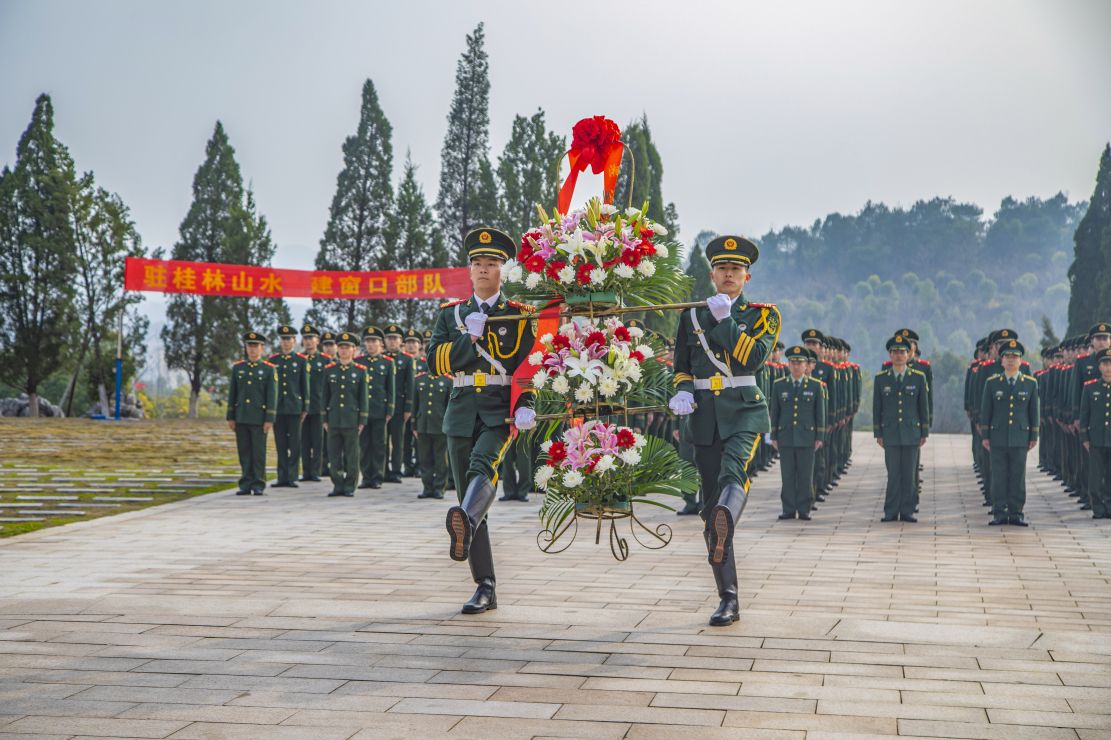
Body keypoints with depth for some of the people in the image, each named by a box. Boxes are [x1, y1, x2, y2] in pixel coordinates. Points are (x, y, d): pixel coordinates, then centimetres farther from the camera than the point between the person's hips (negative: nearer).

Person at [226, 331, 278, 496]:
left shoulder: (269, 369, -1)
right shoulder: (237, 368, 9)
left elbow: (272, 396, -4)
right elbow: (232, 394, 10)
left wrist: (269, 419, -10)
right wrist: (230, 417, 6)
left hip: (259, 418, -3)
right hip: (241, 417, 3)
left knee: (258, 452, -1)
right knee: (244, 452, 5)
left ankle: (258, 485, 5)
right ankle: (246, 484, 11)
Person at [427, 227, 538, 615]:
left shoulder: (520, 315, 6)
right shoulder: (450, 313, 14)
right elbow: (436, 362, 2)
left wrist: (525, 407, -15)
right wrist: (470, 336, -10)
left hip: (501, 411, -3)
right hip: (461, 412, 4)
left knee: (483, 466, -34)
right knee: (469, 499, 3)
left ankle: (465, 523, -62)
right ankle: (485, 588, 9)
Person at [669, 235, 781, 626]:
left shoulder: (763, 314, 6)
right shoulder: (692, 316, 14)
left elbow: (752, 358, -10)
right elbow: (681, 367, 19)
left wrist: (725, 319, -15)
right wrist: (682, 392, -2)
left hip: (745, 412, -3)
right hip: (705, 418, 3)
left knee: (733, 470, -35)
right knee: (711, 509, 2)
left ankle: (726, 521, -67)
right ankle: (728, 601, 9)